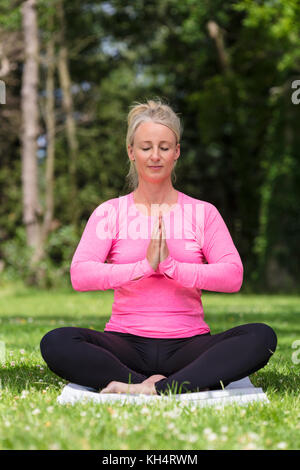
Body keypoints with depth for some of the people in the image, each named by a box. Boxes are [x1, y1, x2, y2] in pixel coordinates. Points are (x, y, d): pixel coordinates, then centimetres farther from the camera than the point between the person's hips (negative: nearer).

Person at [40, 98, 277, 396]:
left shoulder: (203, 213, 10)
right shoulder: (110, 213, 9)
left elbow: (233, 276, -5)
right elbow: (80, 275, -7)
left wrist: (170, 266, -14)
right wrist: (145, 266, -14)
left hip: (187, 344, 1)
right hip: (126, 343, 0)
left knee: (261, 337, -28)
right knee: (55, 343, -29)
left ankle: (155, 389, -38)